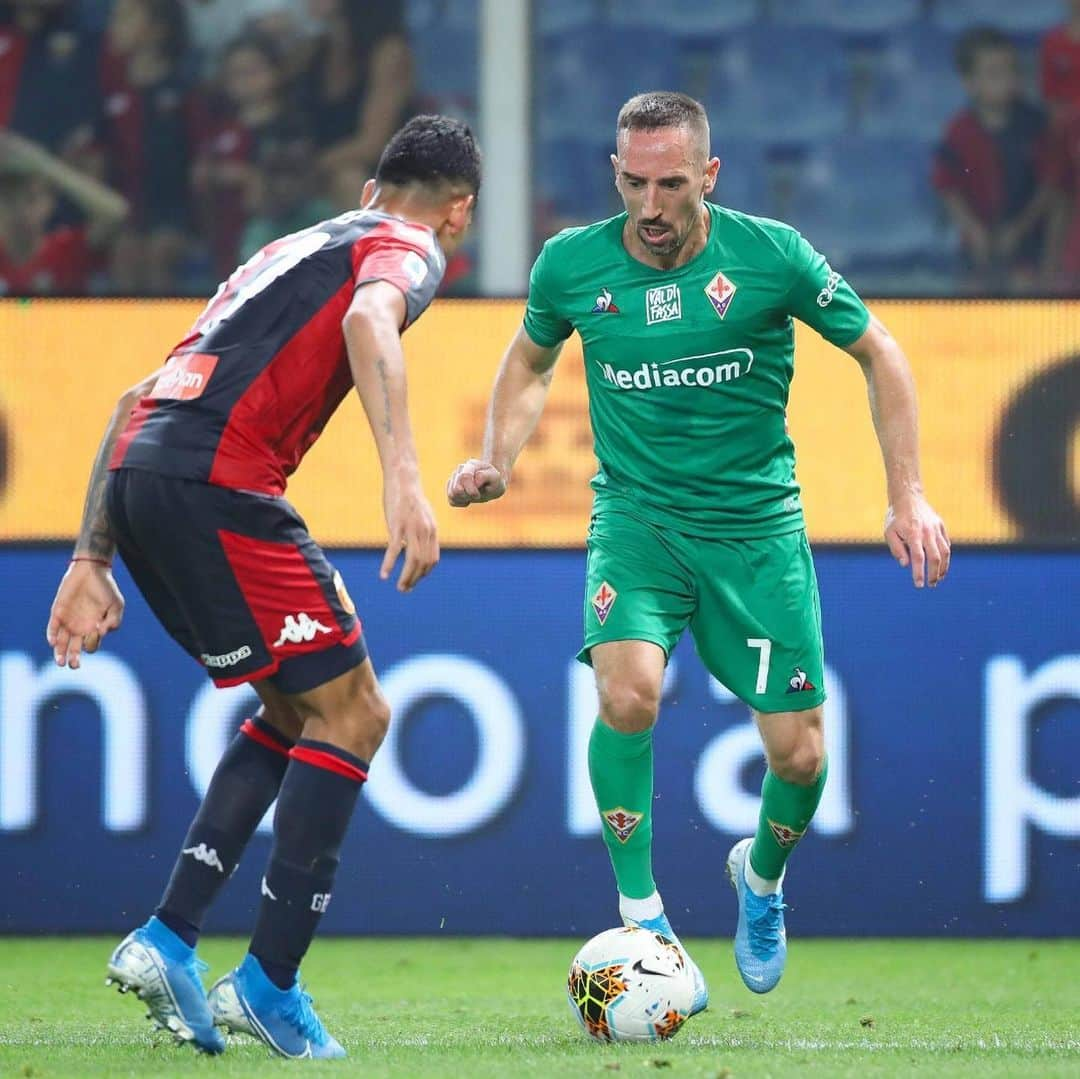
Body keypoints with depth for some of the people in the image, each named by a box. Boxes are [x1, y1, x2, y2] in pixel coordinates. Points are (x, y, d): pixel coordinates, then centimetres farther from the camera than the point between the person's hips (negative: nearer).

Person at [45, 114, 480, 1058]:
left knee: (295, 711, 19)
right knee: (350, 713, 0)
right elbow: (367, 321, -17)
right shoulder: (407, 250, 9)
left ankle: (167, 943, 11)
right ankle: (269, 986, -3)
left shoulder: (292, 250, 33)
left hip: (136, 475, 8)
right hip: (216, 482, -8)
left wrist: (92, 562, 29)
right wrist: (404, 477, -27)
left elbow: (139, 397, 30)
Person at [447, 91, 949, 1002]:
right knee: (627, 692, -27)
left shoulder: (771, 257, -12)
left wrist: (908, 497, -4)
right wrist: (497, 461, -2)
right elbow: (531, 359, 15)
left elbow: (877, 353, 1)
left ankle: (762, 877, 34)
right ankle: (643, 920, -12)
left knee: (798, 755, -1)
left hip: (756, 524, 0)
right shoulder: (572, 265, -7)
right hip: (636, 512, 0)